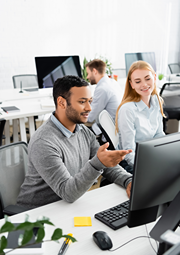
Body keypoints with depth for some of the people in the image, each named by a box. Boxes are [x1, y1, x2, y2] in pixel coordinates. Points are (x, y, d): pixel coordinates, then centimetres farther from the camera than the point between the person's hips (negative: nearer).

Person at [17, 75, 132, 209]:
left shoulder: (84, 132, 3)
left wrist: (128, 181, -12)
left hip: (71, 205, 7)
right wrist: (97, 163, -41)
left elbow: (108, 166, 7)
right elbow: (67, 193, -28)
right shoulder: (43, 143, -24)